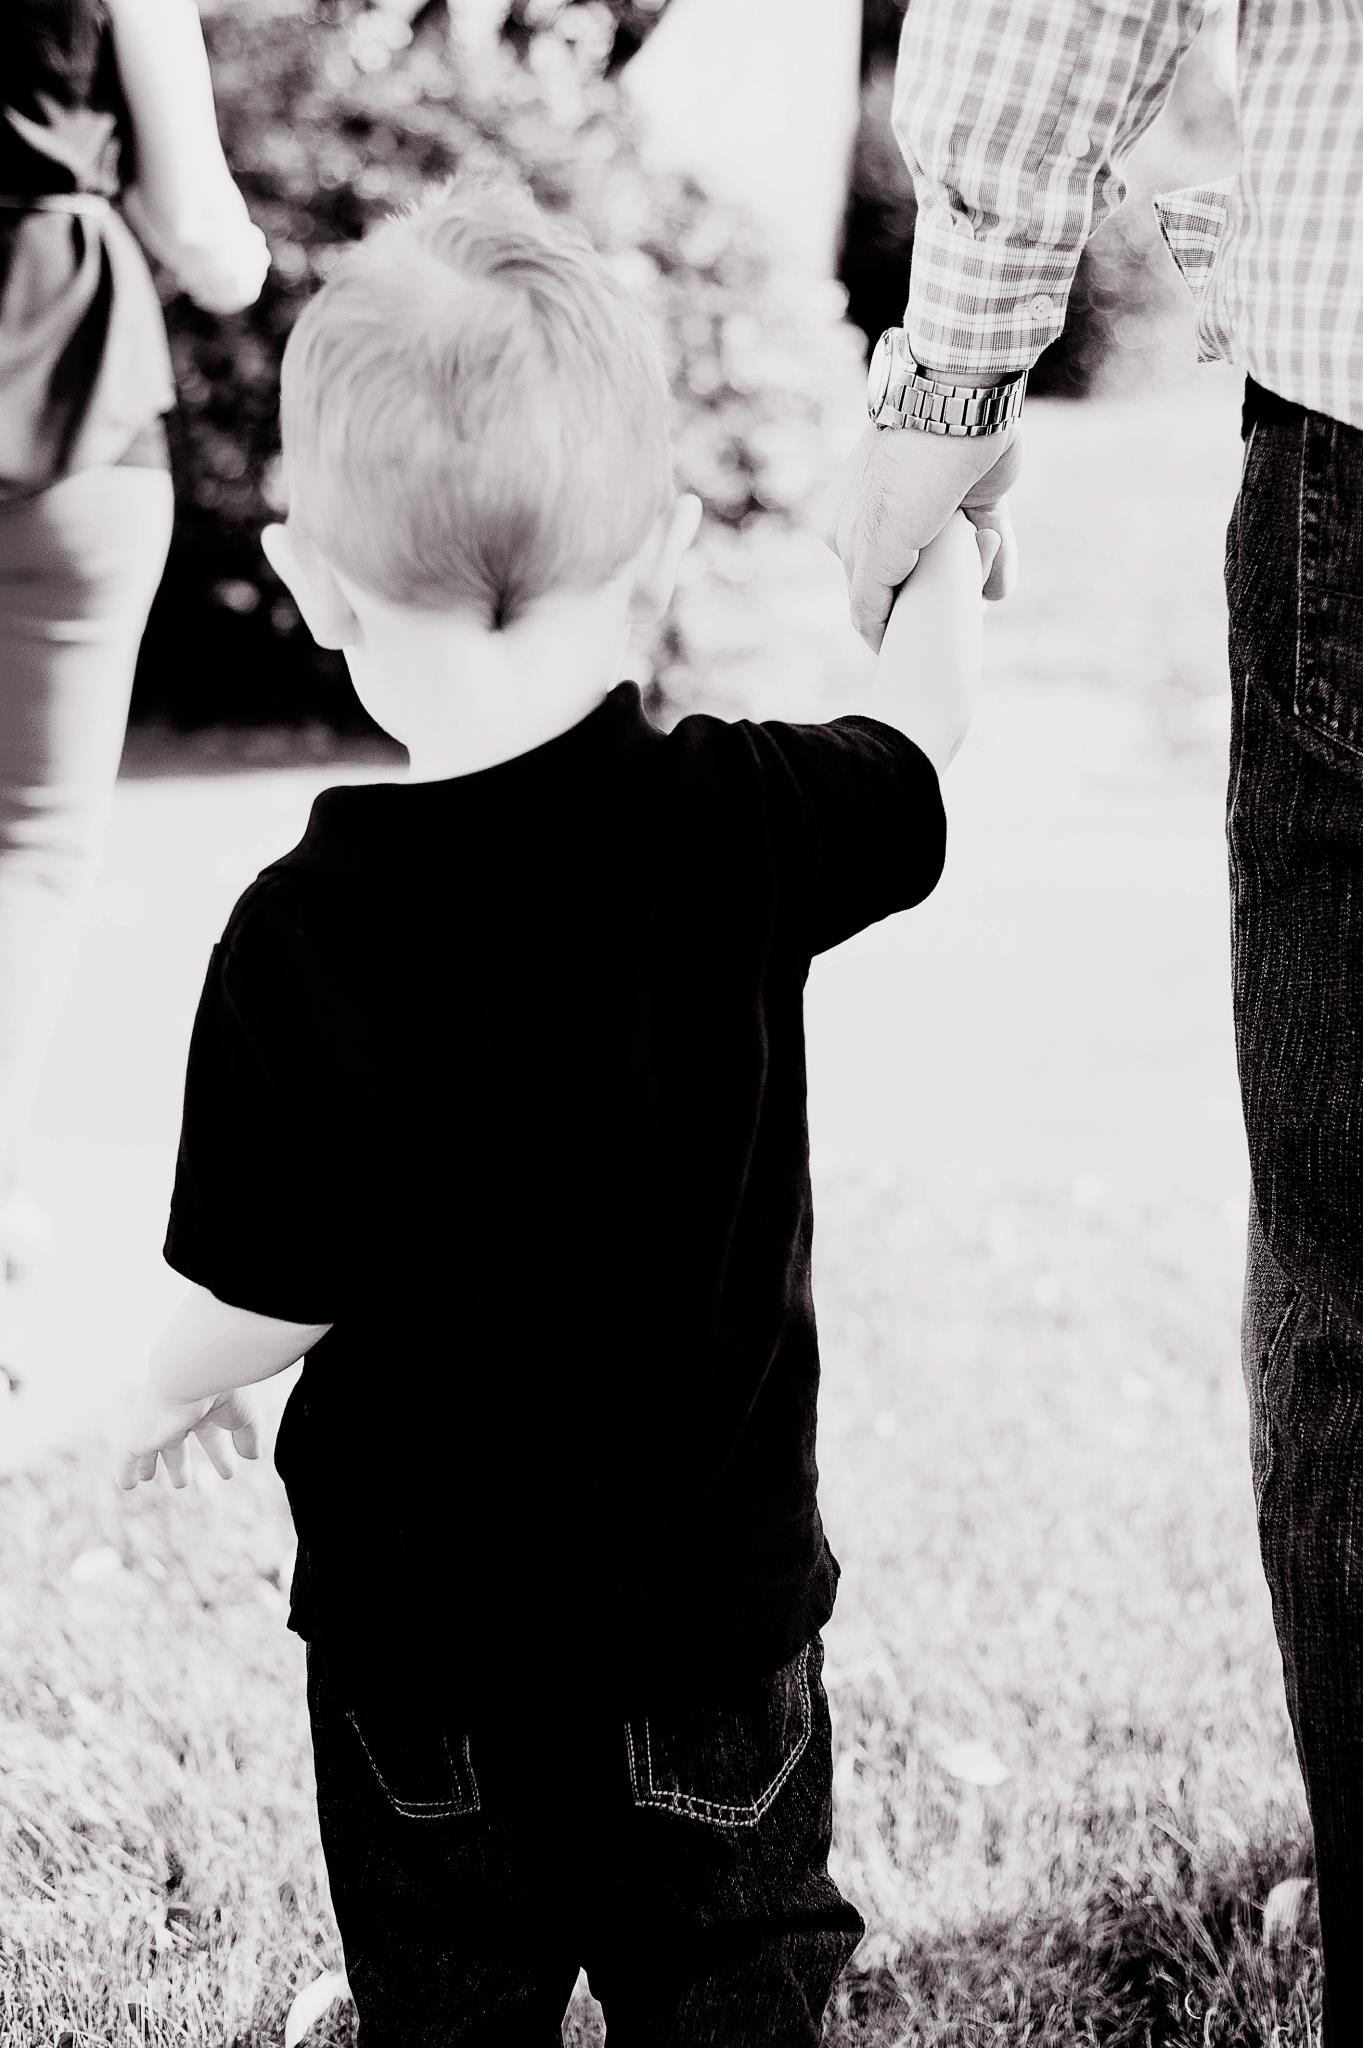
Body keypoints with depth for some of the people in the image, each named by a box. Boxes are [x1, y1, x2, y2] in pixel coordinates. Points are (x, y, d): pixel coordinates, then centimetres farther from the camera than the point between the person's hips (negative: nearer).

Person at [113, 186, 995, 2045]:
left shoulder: (302, 933, -21)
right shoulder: (740, 830, -16)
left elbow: (262, 1302, -13)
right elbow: (920, 744, 7)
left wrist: (174, 1391, 10)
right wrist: (944, 554, 28)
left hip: (420, 1621, -1)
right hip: (715, 1595, 2)